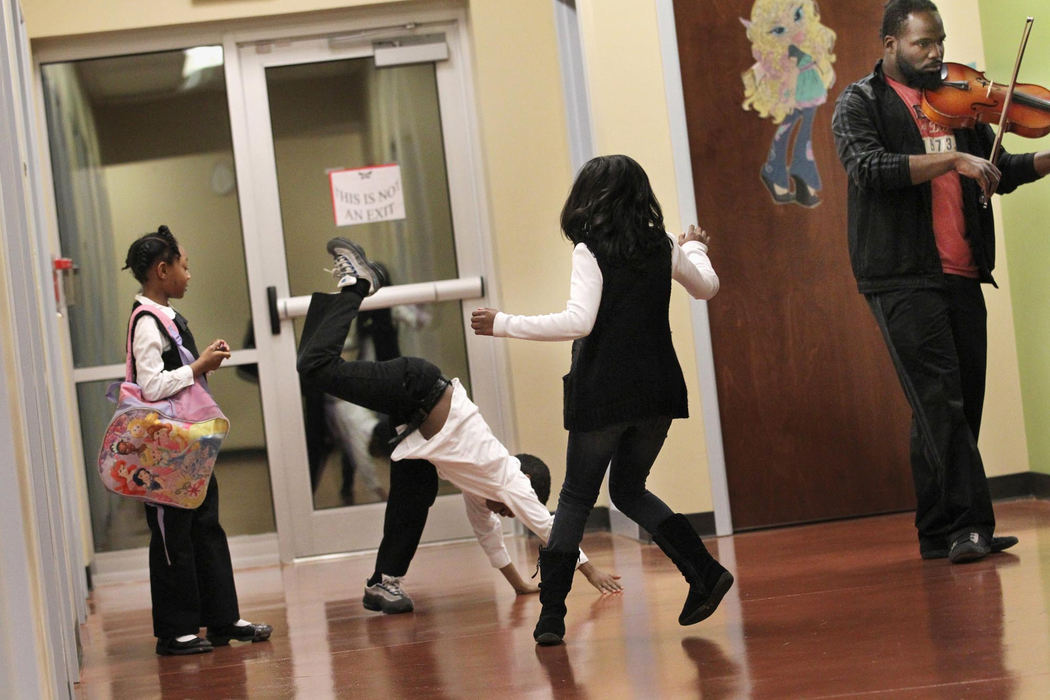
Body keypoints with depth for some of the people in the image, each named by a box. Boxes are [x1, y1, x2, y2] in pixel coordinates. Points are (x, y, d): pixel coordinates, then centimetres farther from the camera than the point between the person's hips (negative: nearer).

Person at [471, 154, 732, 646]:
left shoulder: (591, 251, -10)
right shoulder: (662, 247, 7)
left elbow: (579, 321, -20)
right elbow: (706, 287, 25)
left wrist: (505, 325, -16)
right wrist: (695, 249, 46)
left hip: (603, 394, -5)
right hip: (657, 392, 5)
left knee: (576, 498, 5)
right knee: (629, 491, 19)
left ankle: (551, 614, 4)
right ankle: (705, 573, 3)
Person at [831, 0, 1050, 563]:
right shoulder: (860, 104, 2)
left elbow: (1002, 172, 19)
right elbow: (869, 168, -16)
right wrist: (952, 159, -21)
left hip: (961, 277, 6)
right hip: (902, 278, -6)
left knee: (961, 404, 7)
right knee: (940, 398, -14)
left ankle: (938, 533, 15)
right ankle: (969, 525, -16)